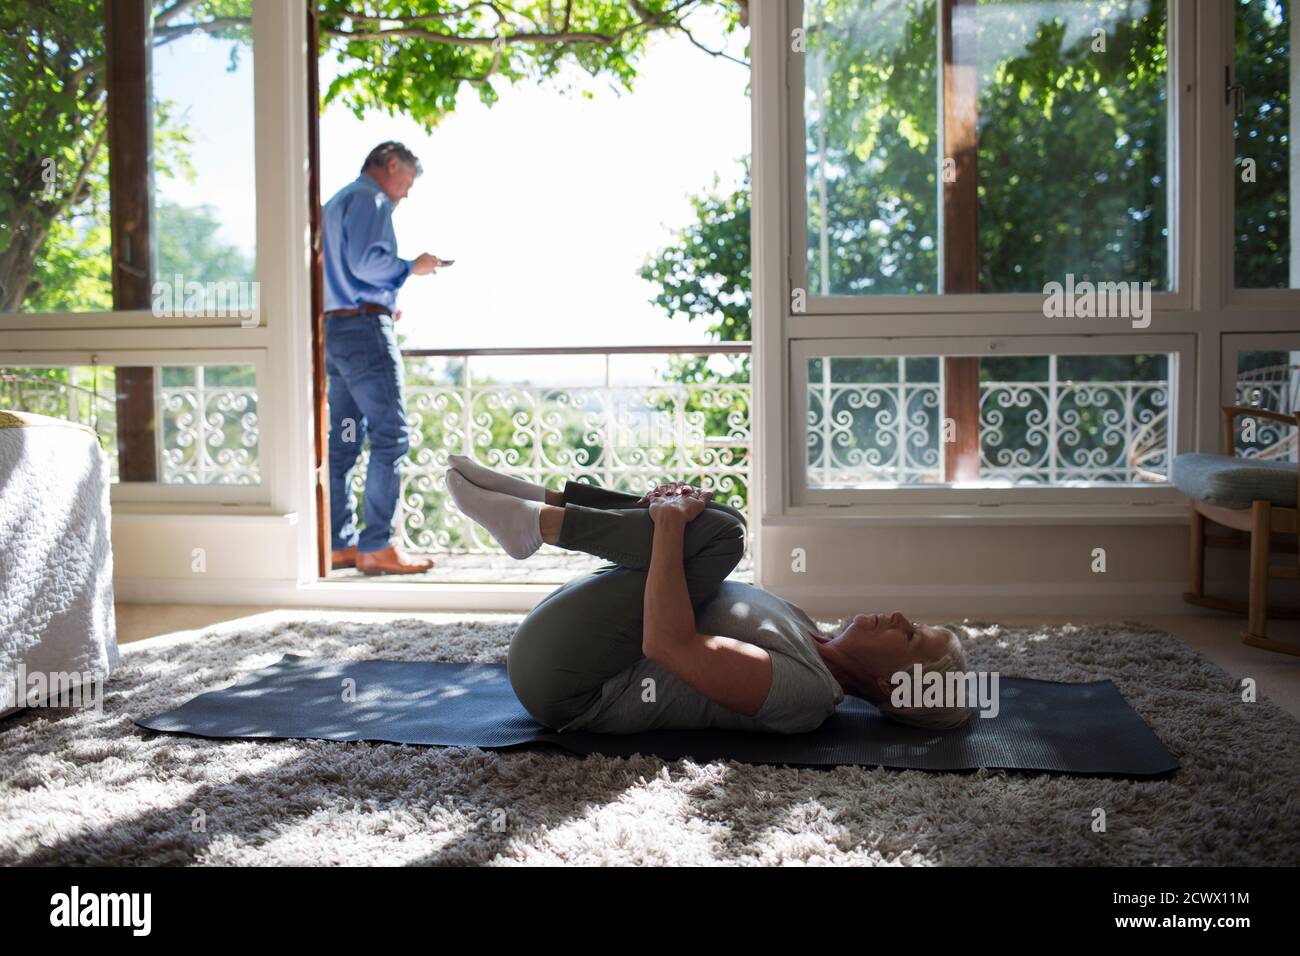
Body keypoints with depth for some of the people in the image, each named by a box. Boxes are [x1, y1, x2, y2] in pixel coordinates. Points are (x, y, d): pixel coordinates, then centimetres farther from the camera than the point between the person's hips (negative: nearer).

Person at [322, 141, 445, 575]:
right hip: (364, 328, -10)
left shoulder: (337, 203, 25)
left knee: (344, 440, 9)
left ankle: (339, 544, 11)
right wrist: (412, 267, -5)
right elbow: (365, 262, -18)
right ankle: (376, 546, -11)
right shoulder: (369, 199, -5)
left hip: (335, 328, 10)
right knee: (390, 436, -10)